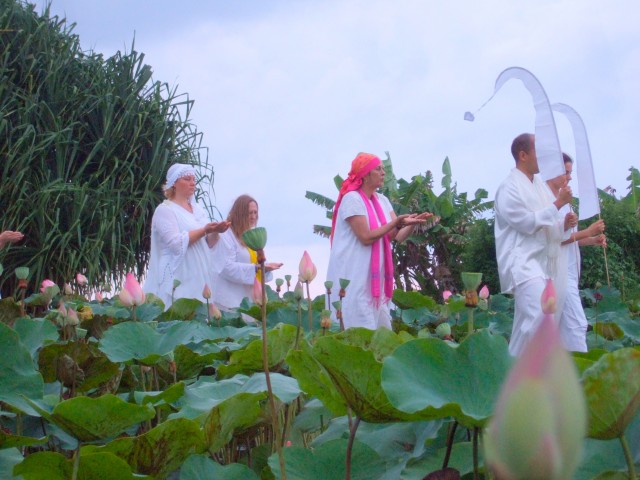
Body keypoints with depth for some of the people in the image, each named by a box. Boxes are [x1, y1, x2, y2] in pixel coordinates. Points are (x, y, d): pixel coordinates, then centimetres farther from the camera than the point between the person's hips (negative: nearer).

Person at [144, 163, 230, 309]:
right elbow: (175, 243, -16)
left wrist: (215, 232, -5)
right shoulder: (165, 210, -3)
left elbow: (208, 244, 15)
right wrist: (204, 231, -19)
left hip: (200, 279, 7)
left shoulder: (198, 209, 17)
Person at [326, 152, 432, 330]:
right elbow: (366, 237, -18)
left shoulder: (382, 200, 11)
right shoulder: (352, 199, -12)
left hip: (375, 277, 8)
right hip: (353, 277, -8)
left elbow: (397, 236, 6)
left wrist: (412, 224, -12)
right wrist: (396, 222, -20)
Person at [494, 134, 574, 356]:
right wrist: (558, 203, -13)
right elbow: (527, 222, -15)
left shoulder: (541, 184, 17)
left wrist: (563, 224, 0)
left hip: (545, 261, 9)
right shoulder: (510, 188, -8)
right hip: (523, 262, -9)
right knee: (539, 315, -23)